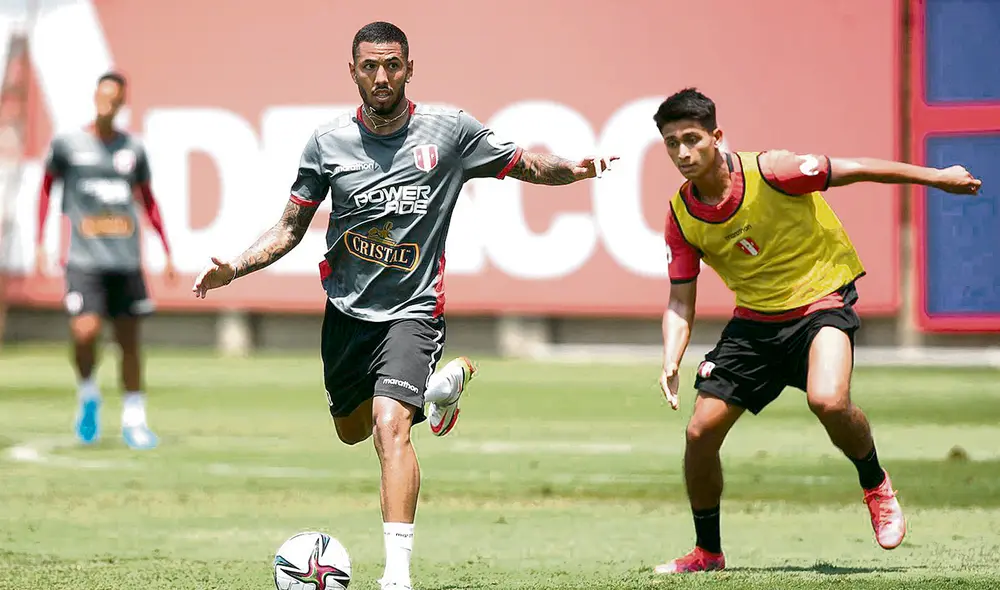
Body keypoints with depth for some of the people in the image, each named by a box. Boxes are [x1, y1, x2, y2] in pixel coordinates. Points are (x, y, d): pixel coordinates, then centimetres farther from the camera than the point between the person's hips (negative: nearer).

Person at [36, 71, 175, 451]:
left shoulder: (133, 149, 7)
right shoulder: (66, 145, 0)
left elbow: (148, 201, 18)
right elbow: (46, 190, 11)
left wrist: (167, 253, 13)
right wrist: (39, 245, 4)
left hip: (126, 260, 3)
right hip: (84, 259, -3)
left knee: (128, 339, 4)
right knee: (85, 331, -18)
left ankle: (134, 420, 14)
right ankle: (88, 395, 10)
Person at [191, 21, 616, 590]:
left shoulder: (450, 131, -7)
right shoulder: (328, 142, -3)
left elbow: (525, 165, 4)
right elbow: (291, 228, 4)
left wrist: (572, 168, -17)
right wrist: (235, 268, -10)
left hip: (411, 310, -4)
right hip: (347, 308, 4)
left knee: (391, 427, -23)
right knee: (352, 430, 20)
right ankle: (444, 381, 48)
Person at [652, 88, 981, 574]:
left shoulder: (769, 173, -20)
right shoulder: (681, 216, -6)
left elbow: (854, 169, -9)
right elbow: (680, 303, 0)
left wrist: (937, 178, -1)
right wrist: (670, 364, -18)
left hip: (820, 301, -5)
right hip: (755, 319, 5)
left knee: (828, 402, -33)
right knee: (701, 430, -3)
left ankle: (876, 486, -2)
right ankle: (708, 551, 18)